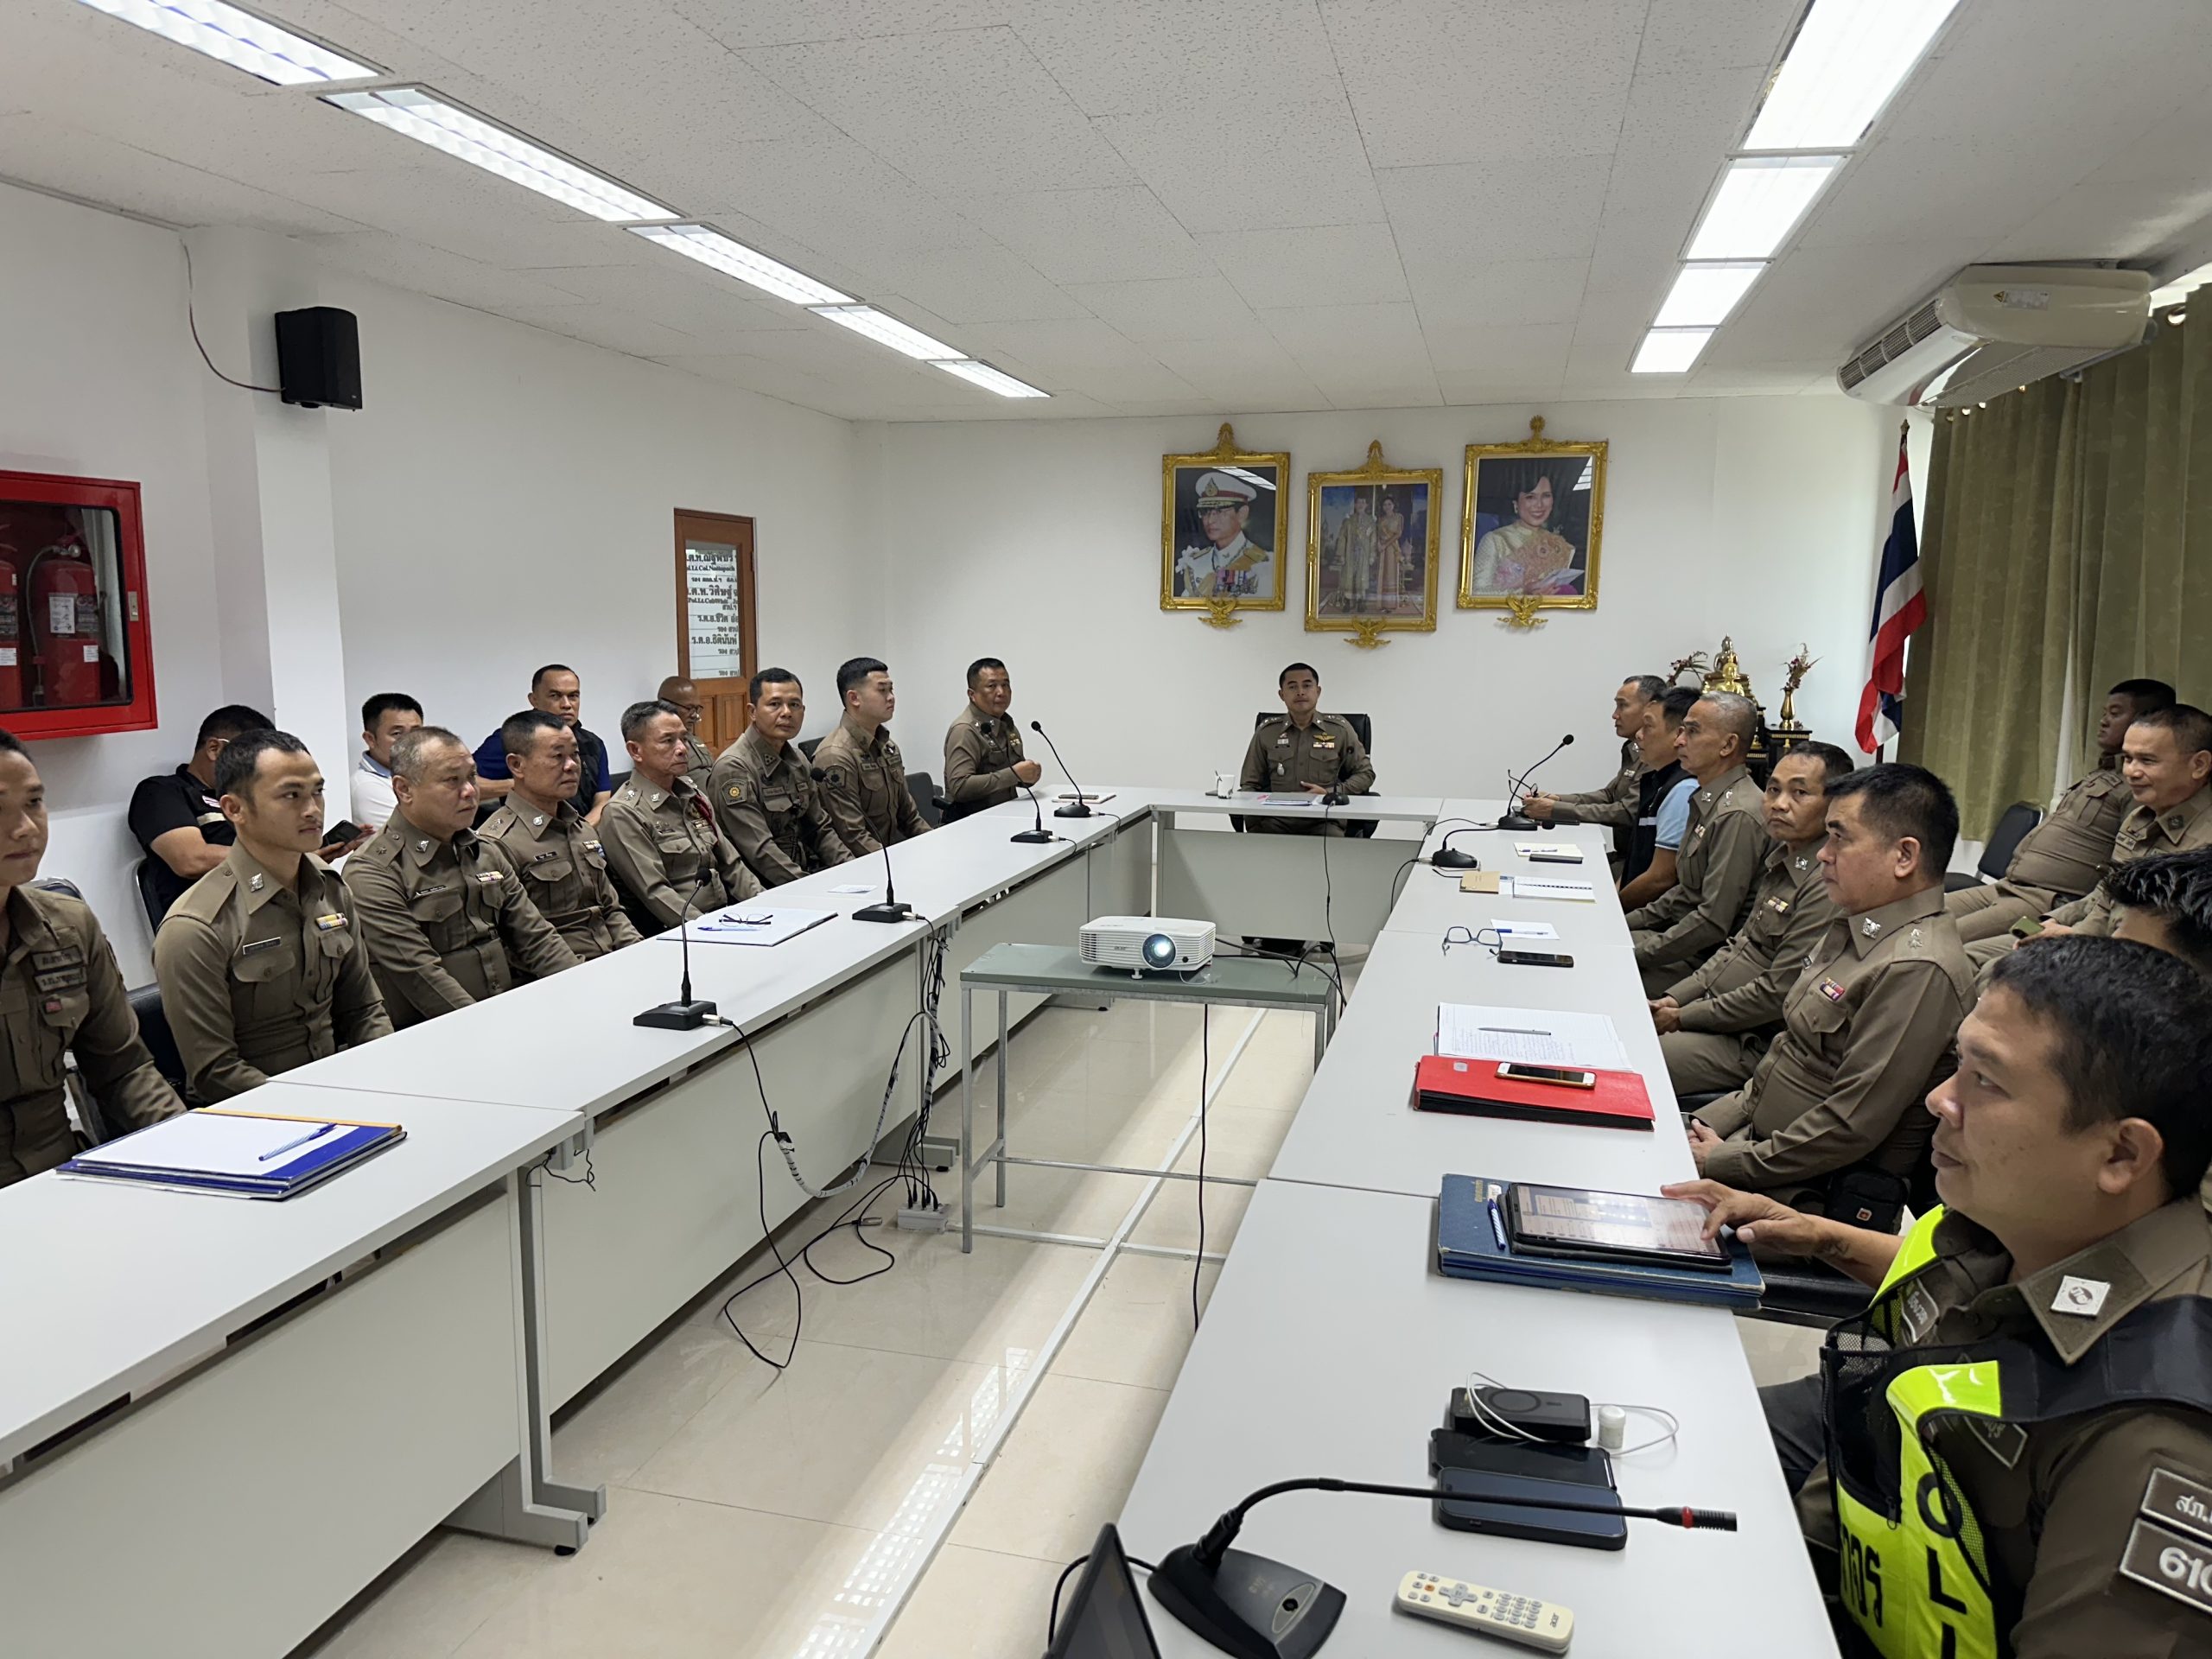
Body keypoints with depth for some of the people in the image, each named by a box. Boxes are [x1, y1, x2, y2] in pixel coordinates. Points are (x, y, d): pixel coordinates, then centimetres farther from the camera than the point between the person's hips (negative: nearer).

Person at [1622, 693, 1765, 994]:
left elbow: (1713, 921, -24)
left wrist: (1635, 954, -19)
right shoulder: (1707, 800, 12)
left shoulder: (1738, 816, -21)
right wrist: (1627, 923, 10)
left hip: (1704, 956, -10)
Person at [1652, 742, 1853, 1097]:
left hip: (1755, 1044, -9)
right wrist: (1675, 999, 6)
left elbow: (1777, 995, -22)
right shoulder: (1782, 856, 9)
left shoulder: (1828, 886, -22)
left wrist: (1682, 1018, -13)